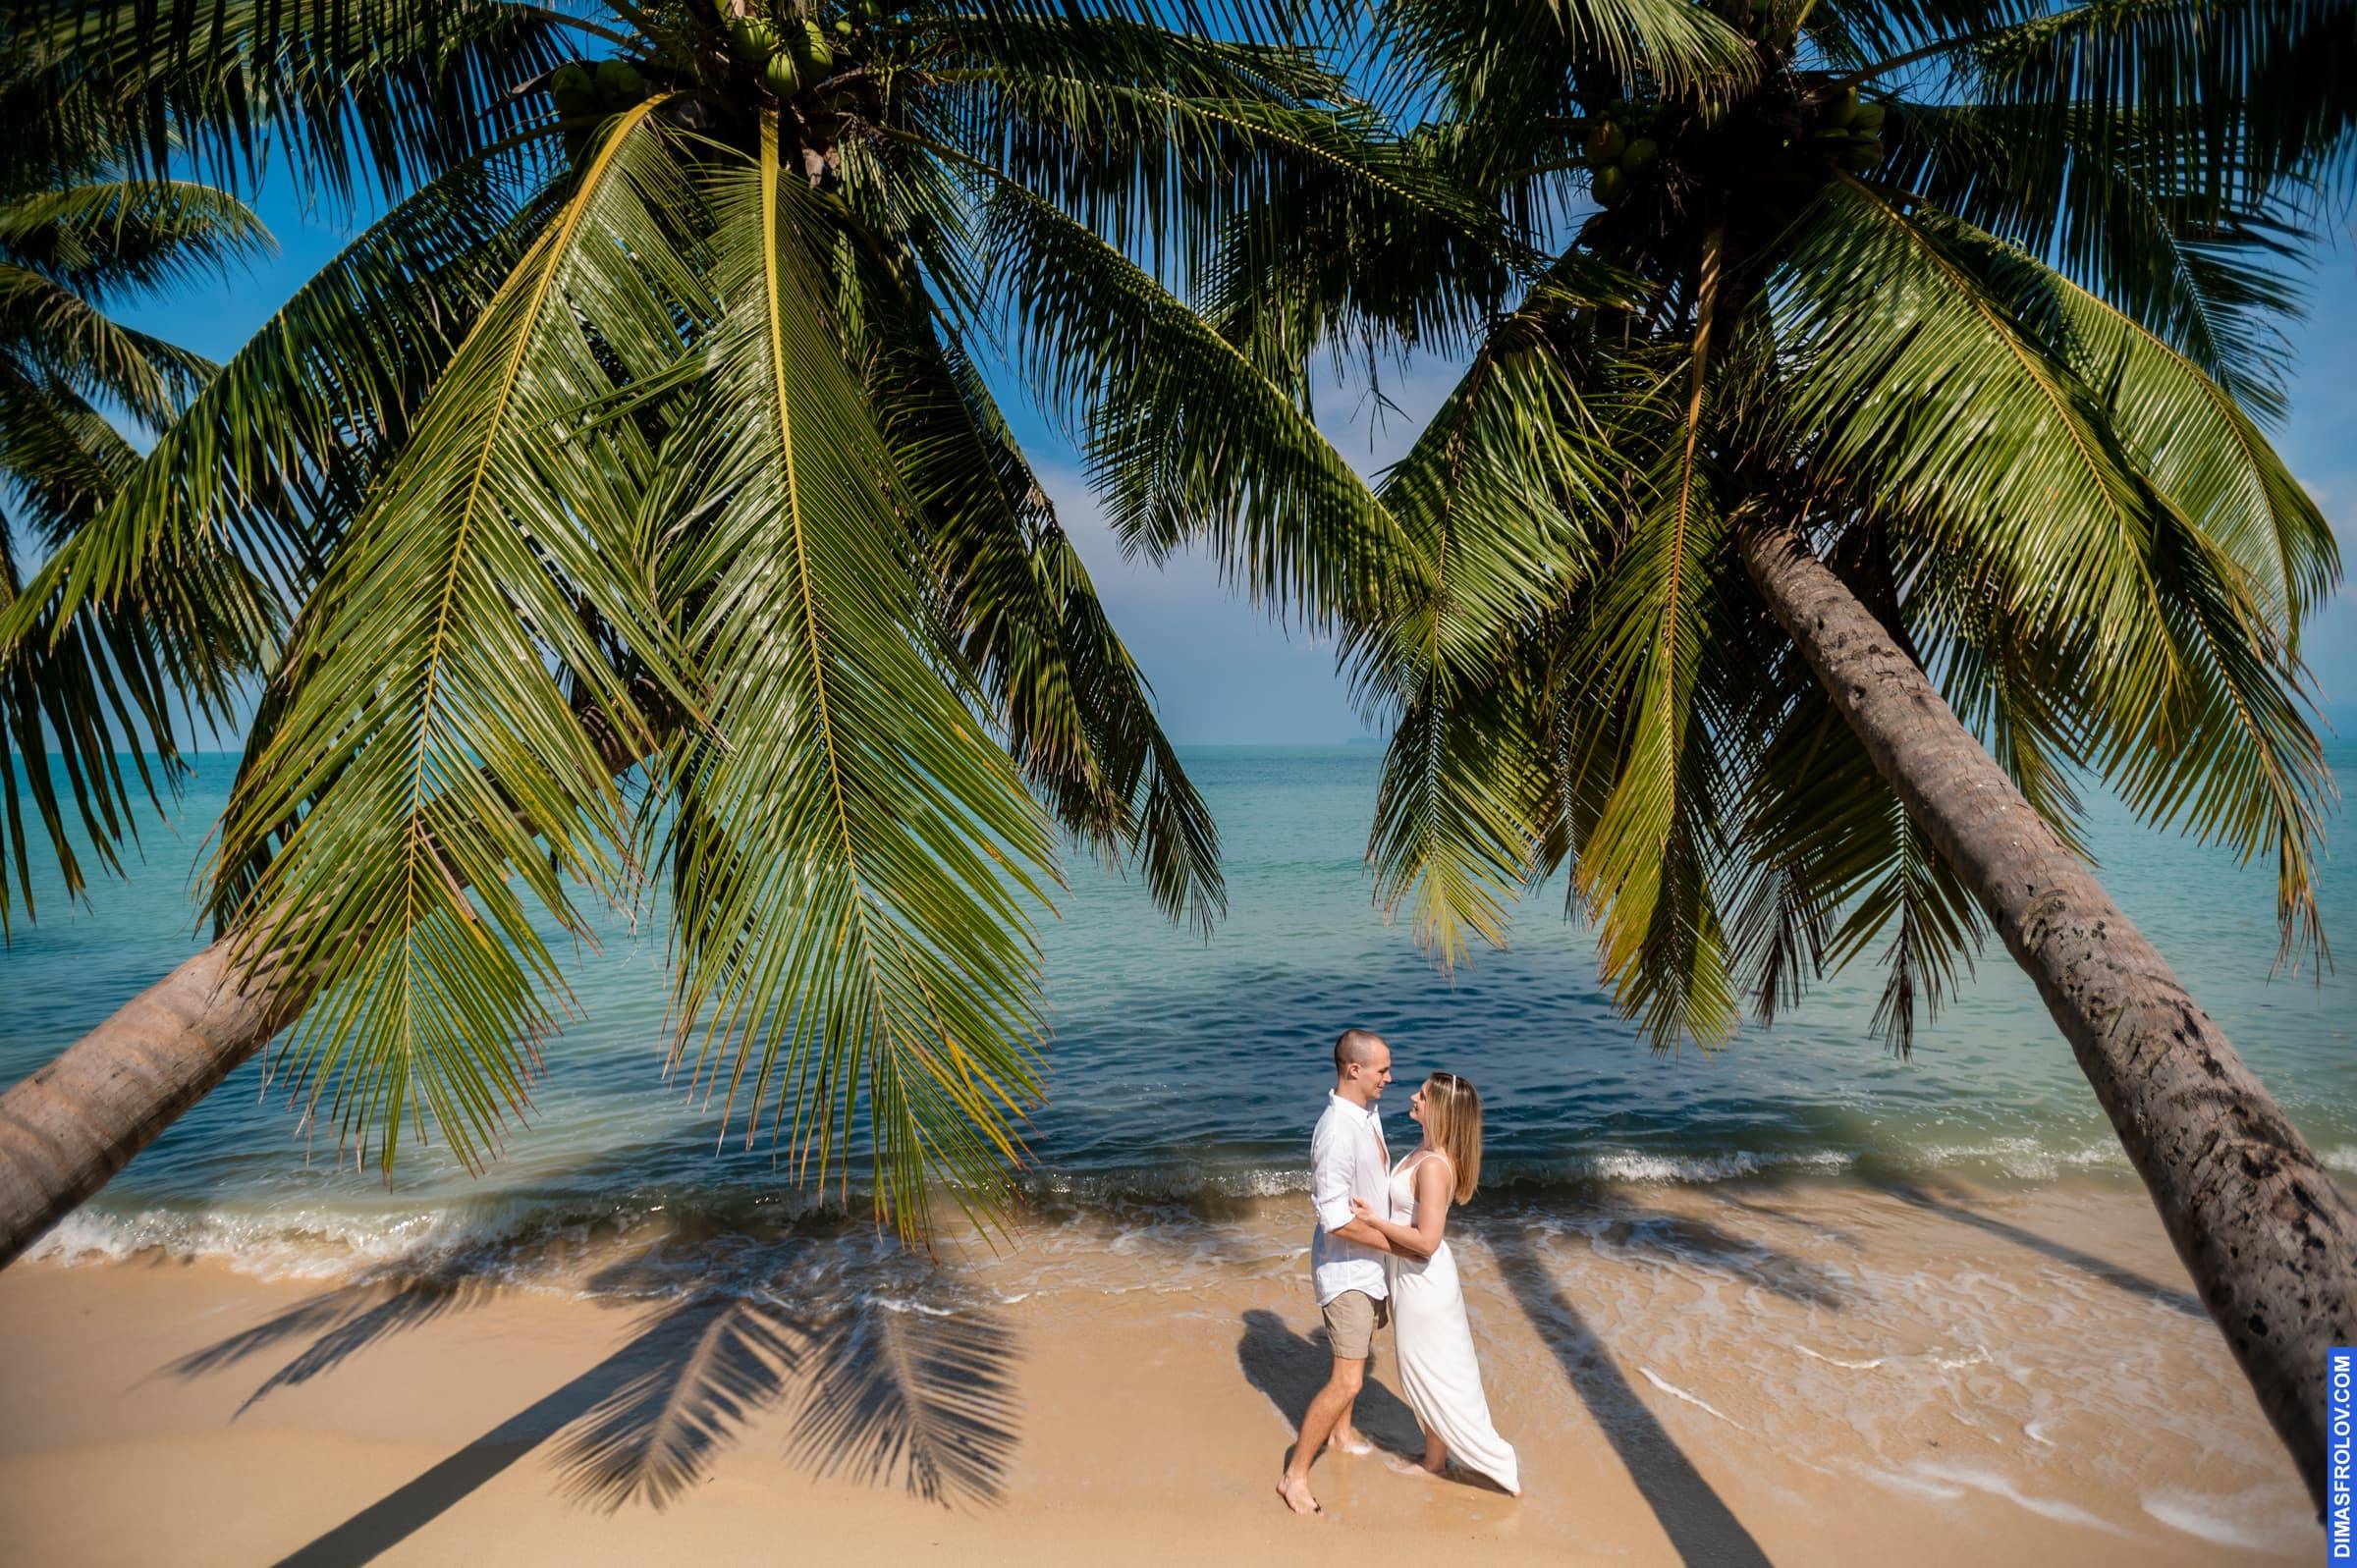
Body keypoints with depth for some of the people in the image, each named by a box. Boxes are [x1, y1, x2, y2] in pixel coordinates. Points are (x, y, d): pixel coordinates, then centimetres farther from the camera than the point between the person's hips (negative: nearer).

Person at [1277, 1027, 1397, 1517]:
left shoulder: (1367, 1114, -1)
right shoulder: (1337, 1131, -32)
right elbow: (1337, 1219, -30)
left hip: (1371, 1261, 9)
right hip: (1347, 1269, -9)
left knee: (1357, 1350, 27)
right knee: (1347, 1381, -7)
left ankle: (1341, 1432, 50)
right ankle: (1295, 1476, 8)